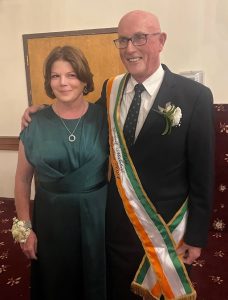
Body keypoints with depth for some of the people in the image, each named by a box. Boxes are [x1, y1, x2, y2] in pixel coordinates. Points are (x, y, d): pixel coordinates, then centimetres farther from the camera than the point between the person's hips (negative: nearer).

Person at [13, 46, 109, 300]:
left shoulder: (103, 117, -6)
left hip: (98, 214, 0)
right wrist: (24, 227, 1)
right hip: (52, 217, 1)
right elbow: (22, 179, 0)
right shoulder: (35, 123, -6)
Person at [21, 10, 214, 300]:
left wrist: (196, 235, -6)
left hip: (167, 226, -2)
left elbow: (202, 172, -10)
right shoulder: (110, 89, -1)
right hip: (115, 222, 3)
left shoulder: (195, 96, -13)